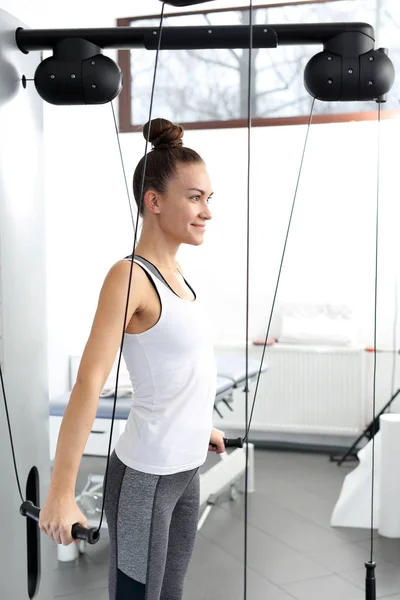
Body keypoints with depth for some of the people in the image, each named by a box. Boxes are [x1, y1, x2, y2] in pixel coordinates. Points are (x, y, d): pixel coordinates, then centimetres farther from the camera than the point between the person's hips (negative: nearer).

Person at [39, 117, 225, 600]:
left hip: (186, 470, 8)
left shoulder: (174, 275, 7)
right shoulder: (130, 275, -18)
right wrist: (61, 492, -28)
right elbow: (89, 382, -25)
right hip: (145, 475, -8)